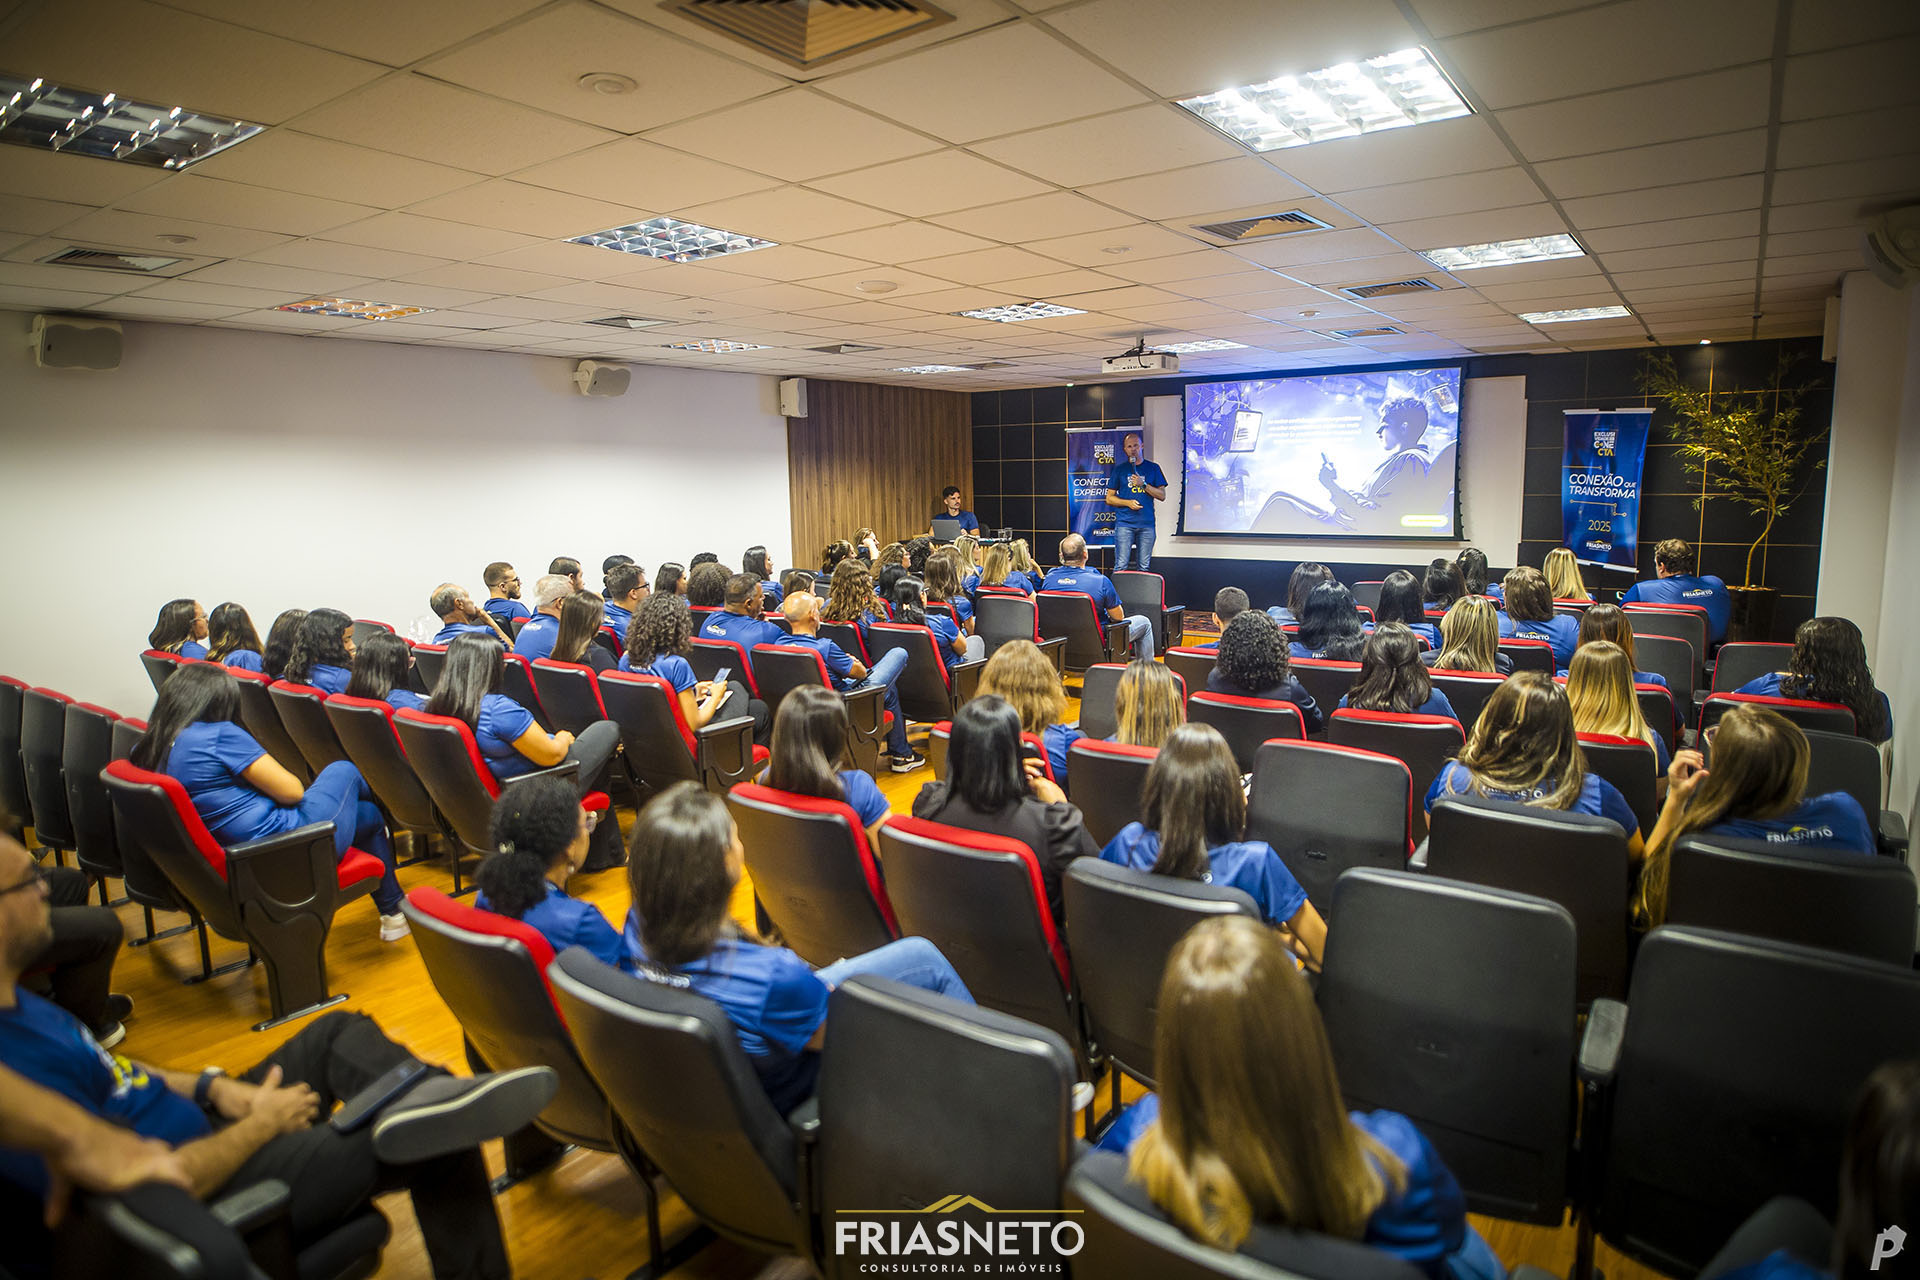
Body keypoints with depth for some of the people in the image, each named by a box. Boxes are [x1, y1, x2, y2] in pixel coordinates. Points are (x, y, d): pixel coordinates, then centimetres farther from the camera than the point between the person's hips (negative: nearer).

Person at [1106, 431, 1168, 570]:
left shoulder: (1153, 468, 12)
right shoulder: (1119, 469, 10)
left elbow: (1162, 496, 6)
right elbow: (1109, 499, 9)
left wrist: (1143, 484, -8)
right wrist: (1127, 503, -8)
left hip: (1147, 523, 1)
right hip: (1124, 523, -1)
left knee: (1144, 566, 1)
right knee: (1121, 565, -7)